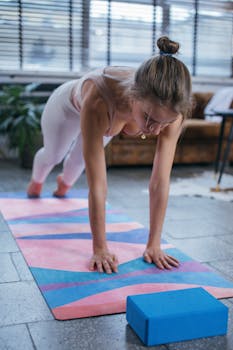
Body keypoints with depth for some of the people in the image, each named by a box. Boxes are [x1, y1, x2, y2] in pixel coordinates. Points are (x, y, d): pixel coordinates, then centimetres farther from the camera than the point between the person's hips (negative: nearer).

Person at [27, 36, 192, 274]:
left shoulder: (170, 111, -42)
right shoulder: (99, 103, -52)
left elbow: (160, 182, -36)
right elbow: (97, 184, -47)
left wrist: (154, 245, -32)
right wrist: (100, 249, -41)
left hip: (111, 112, 3)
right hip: (70, 104, -3)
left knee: (80, 157, 32)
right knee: (53, 154, 28)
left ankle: (64, 183, 69)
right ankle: (36, 180, 66)